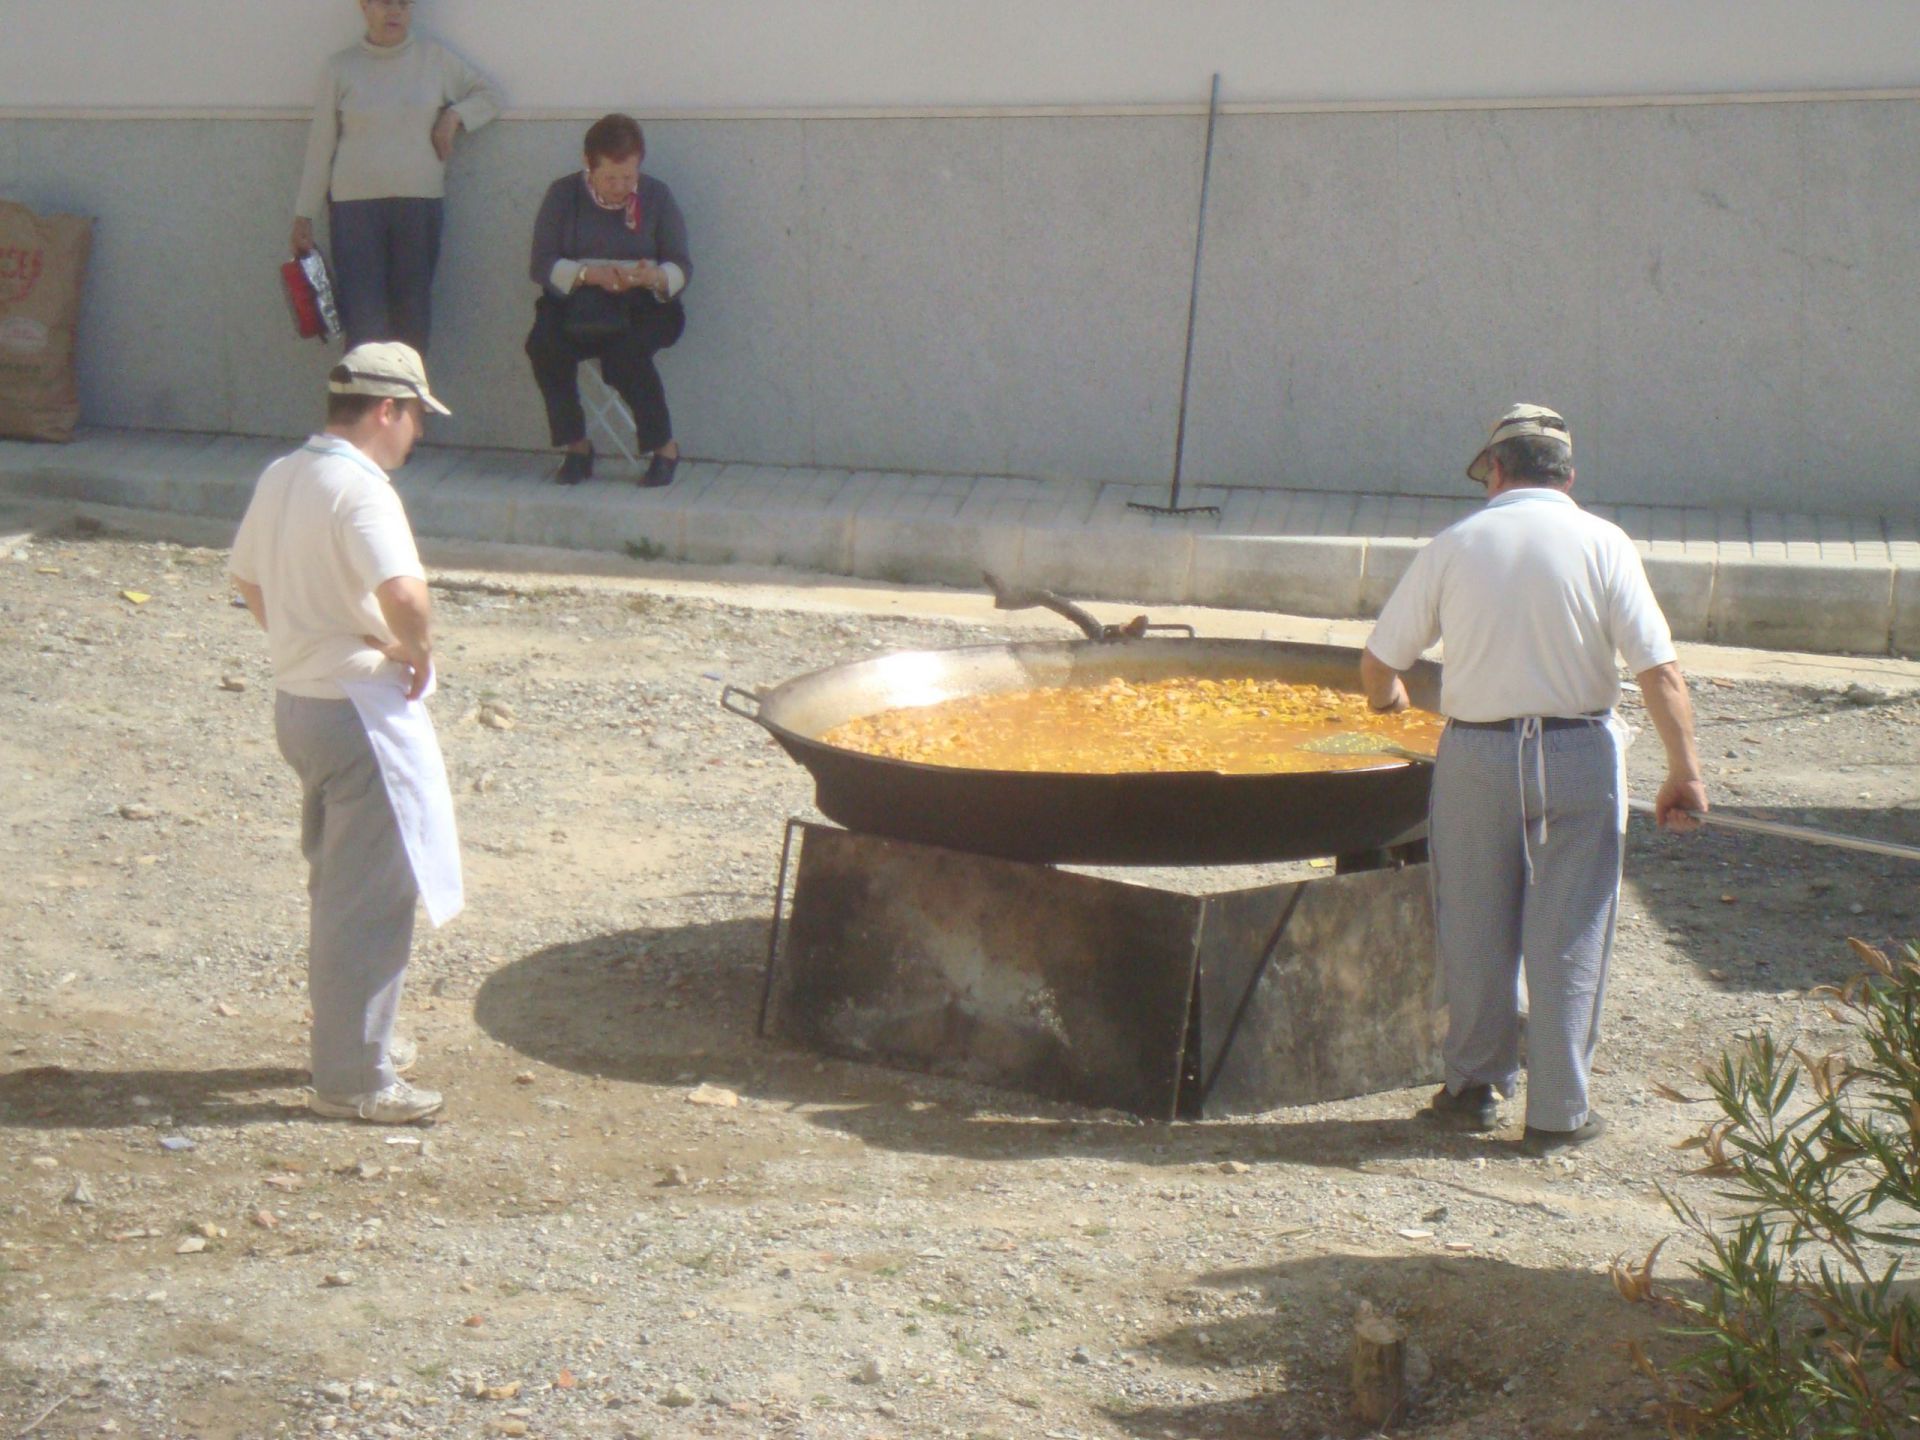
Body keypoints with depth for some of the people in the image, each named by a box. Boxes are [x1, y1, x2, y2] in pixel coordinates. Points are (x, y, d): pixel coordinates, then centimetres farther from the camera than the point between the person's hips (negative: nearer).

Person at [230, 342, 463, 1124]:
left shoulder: (281, 477, 8)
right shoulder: (358, 488, -20)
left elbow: (247, 579, 21)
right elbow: (404, 594, -34)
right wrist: (418, 648, -16)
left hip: (298, 699, 10)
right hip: (363, 707, -10)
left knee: (338, 885, 21)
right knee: (372, 898, -1)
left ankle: (351, 1040, 34)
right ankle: (353, 1079, 4)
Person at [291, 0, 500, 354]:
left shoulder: (435, 59, 7)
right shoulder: (341, 67, 4)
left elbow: (487, 97, 17)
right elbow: (320, 145, 5)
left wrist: (453, 116, -3)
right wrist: (304, 215, 4)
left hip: (420, 205, 1)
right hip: (355, 206, -1)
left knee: (412, 318, 1)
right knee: (363, 323, -7)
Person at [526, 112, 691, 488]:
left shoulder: (656, 196, 5)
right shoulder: (564, 194, 4)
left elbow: (681, 267, 2)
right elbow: (542, 265, -3)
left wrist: (653, 277, -22)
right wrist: (588, 274, -22)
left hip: (642, 307, -1)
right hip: (574, 304, 1)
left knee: (624, 347, -35)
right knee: (544, 343, -31)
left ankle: (664, 448, -16)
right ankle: (575, 445, -12)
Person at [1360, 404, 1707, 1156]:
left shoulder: (1455, 545, 0)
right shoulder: (1601, 543, -4)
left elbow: (1378, 660, 4)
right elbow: (1659, 670, -11)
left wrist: (1384, 696, 27)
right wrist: (1684, 771, -6)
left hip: (1475, 754, 1)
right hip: (1579, 754, -1)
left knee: (1476, 926, 14)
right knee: (1568, 933, 6)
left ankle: (1475, 1085, 25)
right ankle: (1558, 1110, 9)